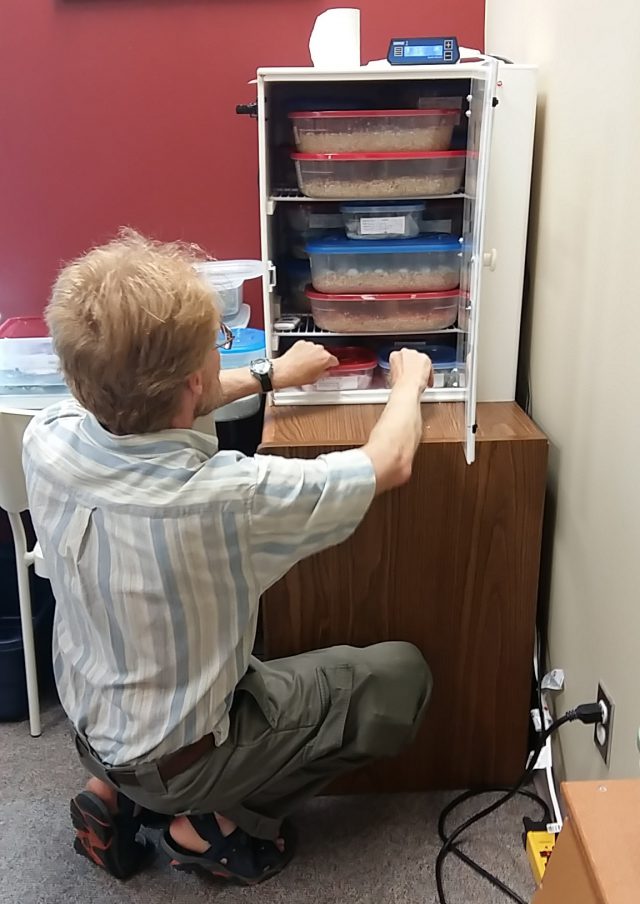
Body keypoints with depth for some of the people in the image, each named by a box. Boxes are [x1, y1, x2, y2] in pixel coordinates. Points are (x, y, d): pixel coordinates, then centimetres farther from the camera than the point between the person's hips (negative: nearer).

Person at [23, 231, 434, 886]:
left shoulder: (47, 439, -21)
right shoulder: (228, 495, -37)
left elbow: (149, 406, 3)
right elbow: (390, 464, -20)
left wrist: (270, 374, 12)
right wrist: (408, 383, 1)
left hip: (90, 727, 6)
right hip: (183, 758, -5)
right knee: (402, 674, 5)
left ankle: (115, 792, 19)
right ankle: (214, 825, 6)